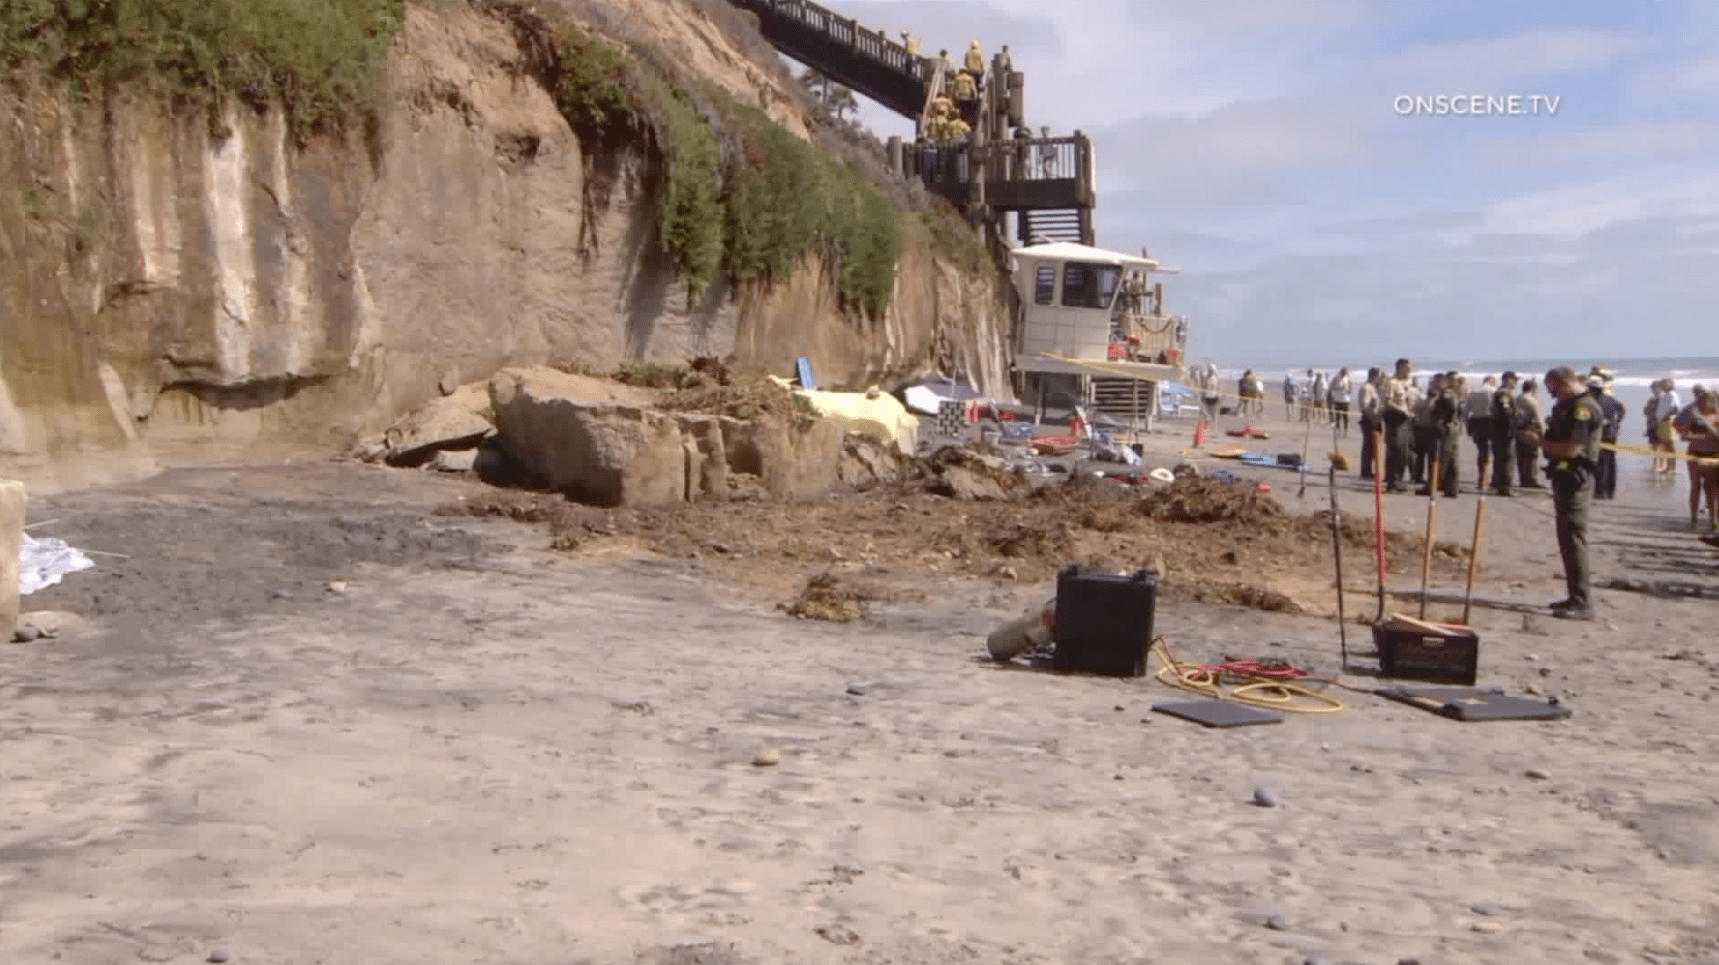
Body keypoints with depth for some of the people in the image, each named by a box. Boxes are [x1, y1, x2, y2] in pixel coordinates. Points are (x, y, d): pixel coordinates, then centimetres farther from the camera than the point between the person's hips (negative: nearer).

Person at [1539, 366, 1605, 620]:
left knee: (1574, 539, -10)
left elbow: (1571, 449, -23)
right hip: (1564, 477, 11)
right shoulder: (1570, 405, 15)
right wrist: (1544, 437, 4)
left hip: (1575, 479, -11)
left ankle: (1582, 603, -9)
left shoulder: (1582, 407, -17)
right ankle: (1575, 596, 24)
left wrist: (1541, 442, -11)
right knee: (1567, 539, 16)